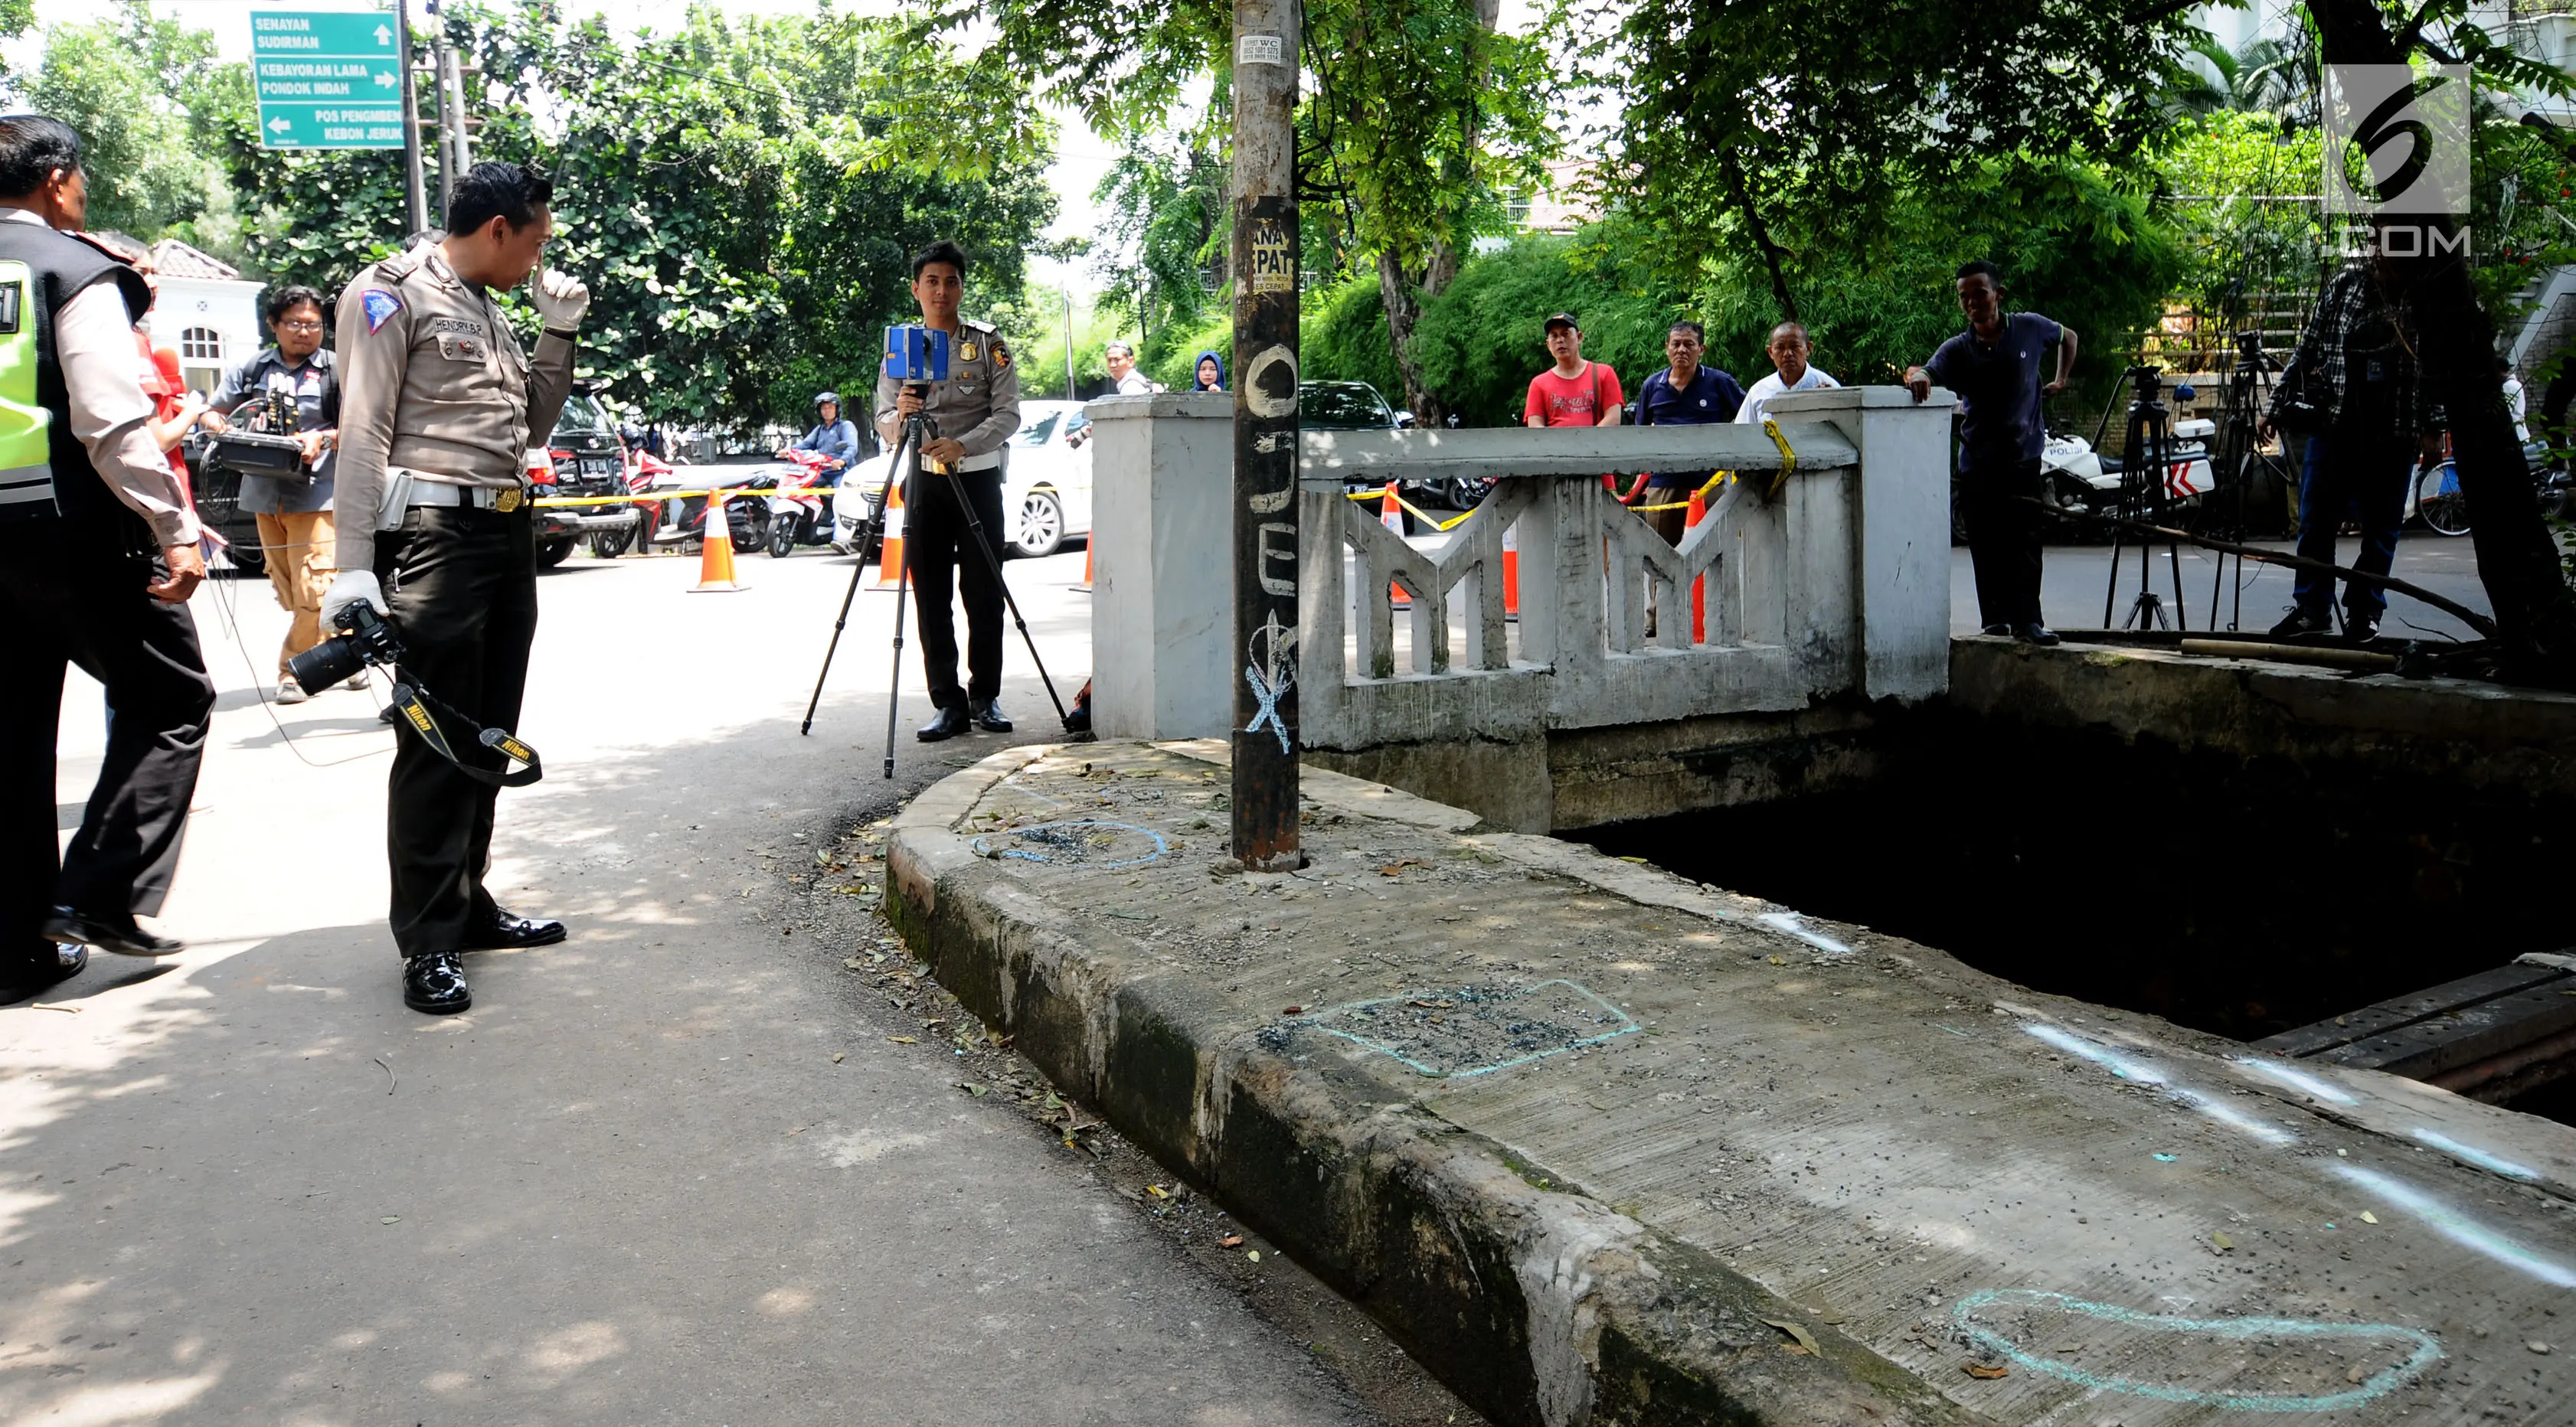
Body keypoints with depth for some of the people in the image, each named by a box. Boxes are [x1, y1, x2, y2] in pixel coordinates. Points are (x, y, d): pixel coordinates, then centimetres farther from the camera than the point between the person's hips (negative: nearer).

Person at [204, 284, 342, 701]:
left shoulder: (336, 370, 3)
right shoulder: (252, 369, 12)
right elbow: (213, 413, 15)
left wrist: (324, 438, -20)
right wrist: (224, 429, -8)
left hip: (316, 492, -4)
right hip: (265, 493, 5)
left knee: (313, 589, -12)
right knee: (287, 593, 8)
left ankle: (293, 672, 0)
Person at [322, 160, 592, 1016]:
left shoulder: (490, 311, 20)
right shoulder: (391, 293, -4)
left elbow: (531, 425, 25)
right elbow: (363, 434, -11)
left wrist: (559, 332, 15)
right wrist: (355, 564, -18)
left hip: (508, 532, 9)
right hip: (435, 535, -9)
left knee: (488, 736, 12)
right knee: (436, 743, -7)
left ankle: (468, 906, 22)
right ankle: (428, 943, -2)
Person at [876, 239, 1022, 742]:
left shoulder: (988, 344, 3)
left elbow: (1008, 414, -5)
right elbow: (883, 425, 5)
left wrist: (962, 445, -22)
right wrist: (899, 415, -20)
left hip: (978, 478, -2)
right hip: (923, 479, 2)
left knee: (984, 592, -1)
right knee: (930, 596, -1)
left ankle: (985, 696, 10)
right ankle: (948, 703, 3)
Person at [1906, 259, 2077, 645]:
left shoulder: (2029, 329, 0)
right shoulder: (1957, 349, -4)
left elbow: (2068, 336, 22)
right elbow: (1927, 373, -22)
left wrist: (2061, 379, 12)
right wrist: (1916, 376, -45)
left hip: (2024, 455, -1)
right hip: (1977, 461, 1)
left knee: (2025, 542, -6)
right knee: (1986, 546, 5)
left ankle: (2027, 619, -7)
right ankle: (1995, 618, 15)